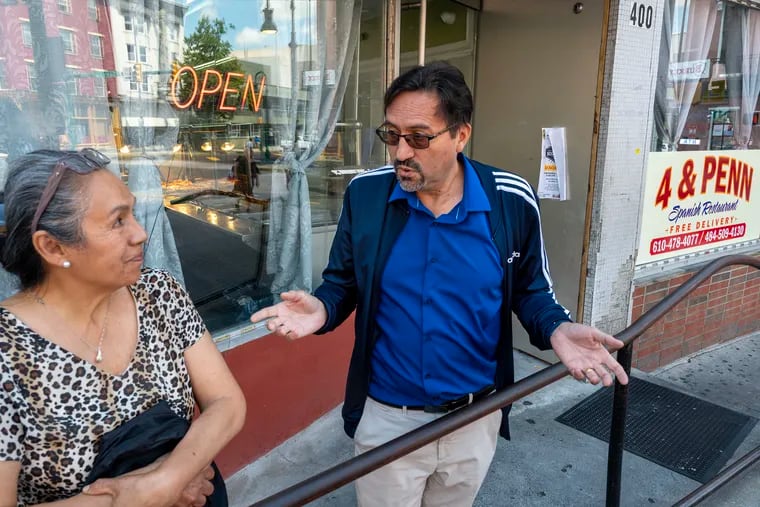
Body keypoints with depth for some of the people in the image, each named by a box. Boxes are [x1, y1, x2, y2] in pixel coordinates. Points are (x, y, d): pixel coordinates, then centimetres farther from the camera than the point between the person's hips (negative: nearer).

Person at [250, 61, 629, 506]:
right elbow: (342, 283, -1)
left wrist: (557, 329, -21)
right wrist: (321, 309, -23)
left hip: (475, 418, 1)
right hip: (386, 417, 0)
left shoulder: (513, 202, -14)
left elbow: (531, 291, 0)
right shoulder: (365, 193, -12)